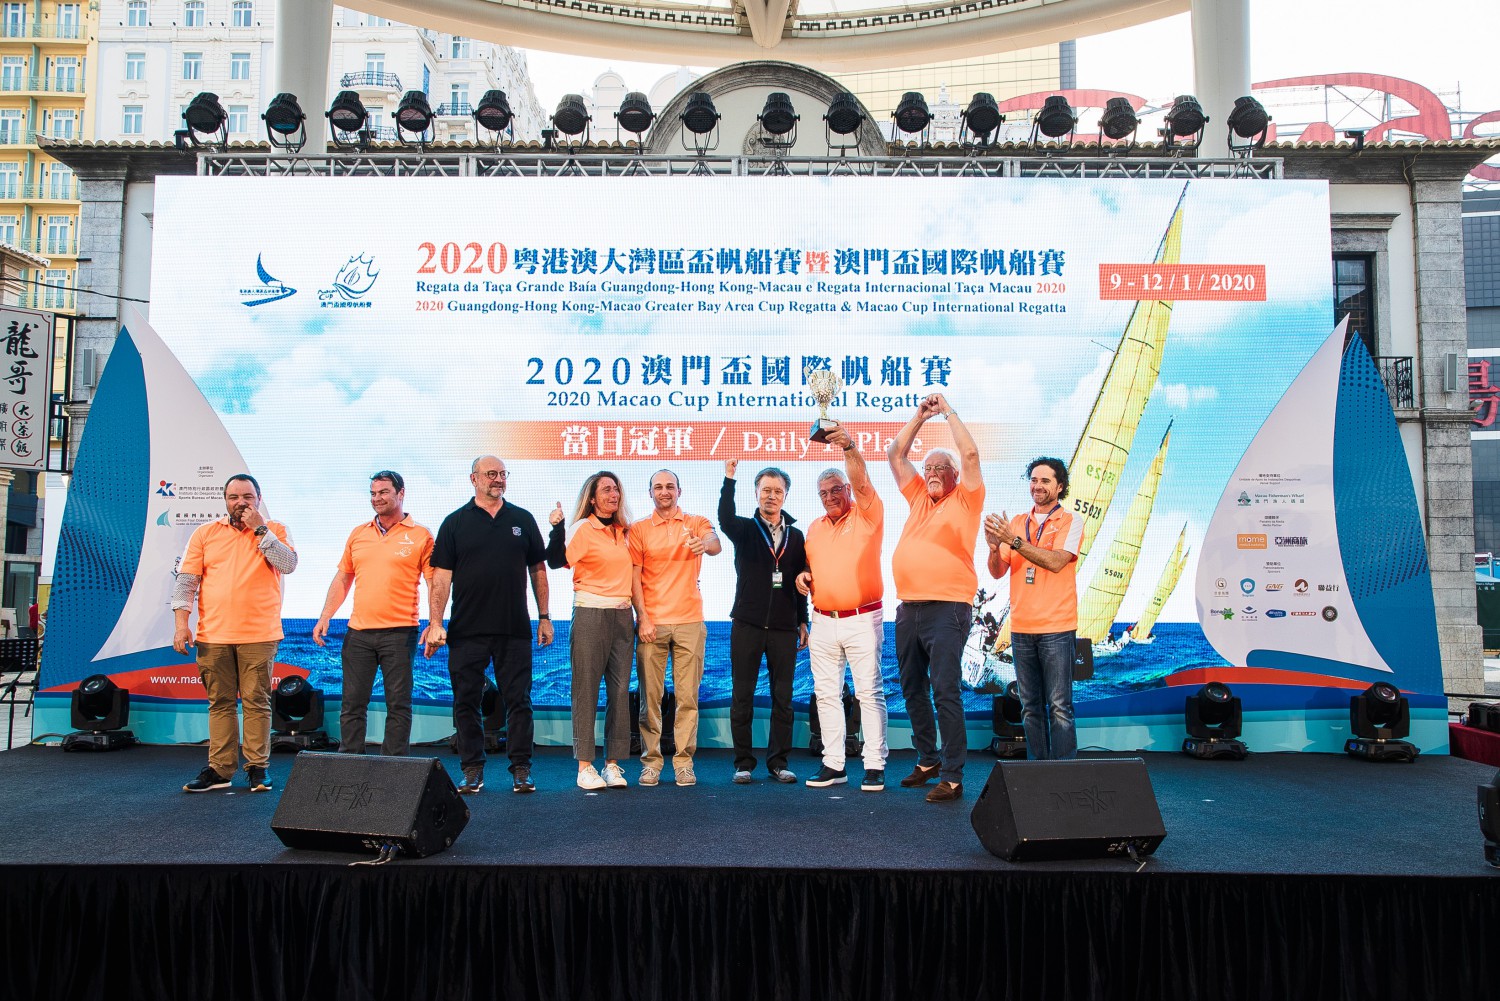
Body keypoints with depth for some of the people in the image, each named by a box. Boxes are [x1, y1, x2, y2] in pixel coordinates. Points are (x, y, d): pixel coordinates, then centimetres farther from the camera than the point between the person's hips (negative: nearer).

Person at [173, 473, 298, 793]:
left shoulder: (274, 530, 6)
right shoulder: (205, 533, 11)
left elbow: (289, 564, -10)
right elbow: (186, 580, 7)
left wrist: (260, 529, -11)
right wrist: (182, 623, -3)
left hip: (259, 635, -2)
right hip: (213, 635, 2)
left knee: (257, 702, 0)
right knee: (220, 703, 7)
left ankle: (257, 767, 8)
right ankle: (220, 769, 13)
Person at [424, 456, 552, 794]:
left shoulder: (523, 520, 8)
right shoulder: (455, 523, 4)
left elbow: (538, 569, 11)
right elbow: (441, 576, 1)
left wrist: (544, 617, 7)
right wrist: (435, 623, -7)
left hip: (515, 630, 1)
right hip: (466, 630, 0)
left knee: (518, 701, 3)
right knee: (466, 701, 5)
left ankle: (521, 769, 12)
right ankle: (472, 770, 17)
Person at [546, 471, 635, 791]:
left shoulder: (623, 532, 13)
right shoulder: (583, 529, -3)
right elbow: (556, 561, -16)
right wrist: (557, 528, -27)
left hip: (622, 615, 5)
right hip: (590, 614, -5)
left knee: (620, 690, 4)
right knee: (586, 689, -2)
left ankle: (613, 763, 11)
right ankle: (585, 766, 5)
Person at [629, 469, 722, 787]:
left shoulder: (696, 523, 8)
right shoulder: (639, 529, 8)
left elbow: (716, 545, -13)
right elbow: (635, 577, 4)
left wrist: (705, 543, -37)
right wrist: (643, 618, -6)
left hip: (689, 622, 0)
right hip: (651, 623, 0)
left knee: (688, 696, 1)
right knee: (650, 696, 1)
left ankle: (684, 762, 9)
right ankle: (651, 761, 10)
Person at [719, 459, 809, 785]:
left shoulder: (796, 536, 11)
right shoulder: (745, 529, 4)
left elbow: (800, 582, 13)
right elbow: (725, 518, -20)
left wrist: (802, 621, 9)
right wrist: (729, 478, -30)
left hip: (784, 627, 2)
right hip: (747, 624, -2)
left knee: (783, 697, 5)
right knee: (742, 696, 2)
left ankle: (778, 762, 14)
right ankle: (743, 762, 11)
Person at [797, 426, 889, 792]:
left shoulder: (867, 515, -2)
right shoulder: (814, 528, 14)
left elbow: (861, 482, -20)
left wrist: (849, 446, -35)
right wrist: (804, 576, 2)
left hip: (862, 620, -6)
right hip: (823, 621, 6)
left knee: (869, 692, -3)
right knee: (826, 694, 7)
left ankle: (875, 765, 3)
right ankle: (833, 764, 15)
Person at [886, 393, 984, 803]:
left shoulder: (965, 500, 3)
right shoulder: (919, 497, 17)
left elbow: (970, 454, -8)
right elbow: (895, 454, 20)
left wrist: (948, 411, 1)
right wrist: (920, 416, 15)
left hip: (947, 608, -7)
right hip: (909, 608, 7)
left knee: (945, 691, -10)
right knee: (913, 689, 14)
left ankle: (952, 776, -4)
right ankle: (927, 760, 28)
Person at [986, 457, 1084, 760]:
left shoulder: (1070, 521, 0)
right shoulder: (1016, 523, 12)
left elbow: (1055, 562, -16)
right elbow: (998, 572, 8)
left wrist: (1014, 540, -22)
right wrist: (995, 547, -12)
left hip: (1056, 627, -4)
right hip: (1021, 627, 4)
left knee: (1059, 706, -5)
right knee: (1031, 707, 9)